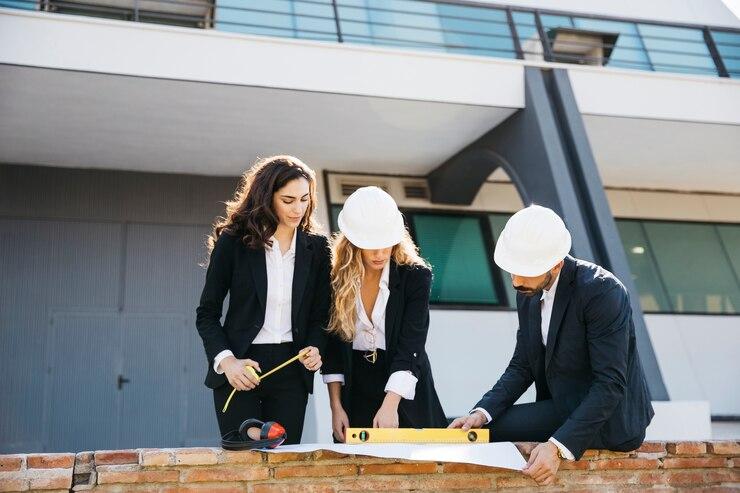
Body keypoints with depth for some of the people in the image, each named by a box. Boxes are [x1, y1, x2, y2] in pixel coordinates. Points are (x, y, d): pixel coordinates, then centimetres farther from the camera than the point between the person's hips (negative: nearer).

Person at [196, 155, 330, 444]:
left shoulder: (316, 248, 5)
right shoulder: (233, 242, -3)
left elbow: (320, 313, 9)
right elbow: (207, 314, 1)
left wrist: (315, 348, -10)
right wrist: (226, 360, -14)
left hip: (291, 370, 2)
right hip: (239, 369, -2)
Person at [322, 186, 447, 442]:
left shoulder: (416, 276, -13)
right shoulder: (337, 278, -5)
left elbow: (411, 346, -19)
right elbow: (333, 344, 0)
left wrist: (390, 404, -30)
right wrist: (336, 407, -4)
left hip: (403, 393, -2)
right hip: (355, 393, 2)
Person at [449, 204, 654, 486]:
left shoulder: (601, 291, -23)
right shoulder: (528, 292, 1)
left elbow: (610, 384, -25)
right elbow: (522, 366, 4)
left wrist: (558, 447, -33)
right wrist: (482, 413, -13)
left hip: (608, 418, -7)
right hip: (564, 406, 7)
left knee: (490, 431, -13)